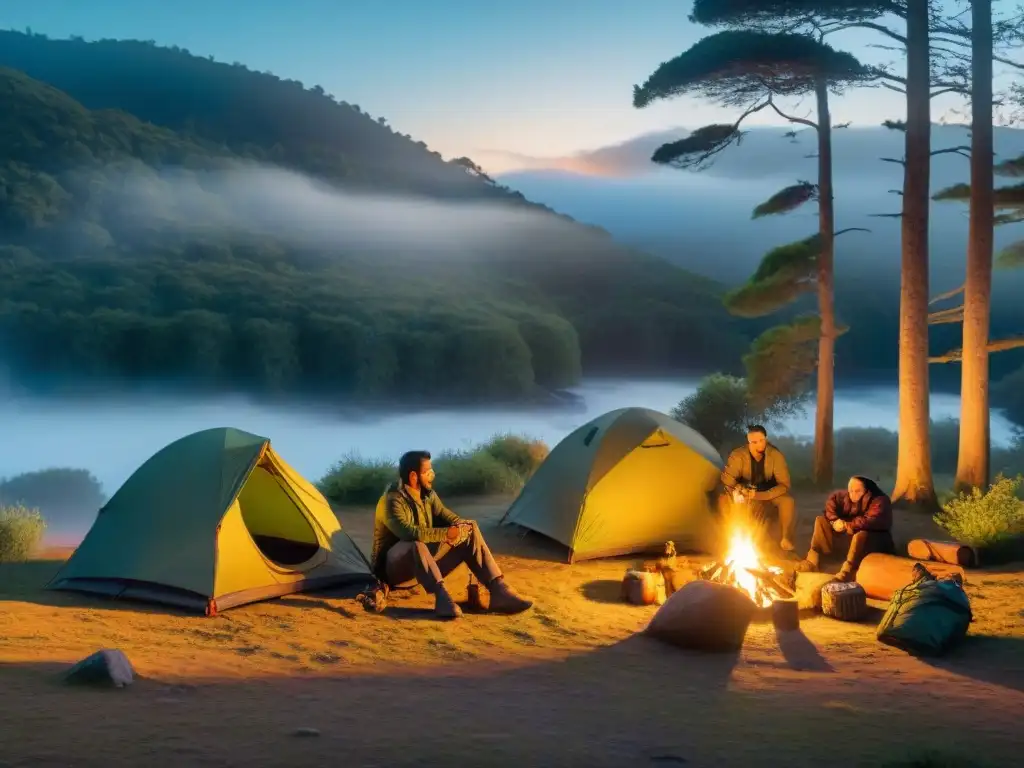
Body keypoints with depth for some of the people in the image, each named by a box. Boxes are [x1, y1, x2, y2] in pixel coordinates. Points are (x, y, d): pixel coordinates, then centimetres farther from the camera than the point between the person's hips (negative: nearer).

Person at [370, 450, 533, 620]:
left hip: (426, 563, 8)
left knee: (470, 531, -8)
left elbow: (446, 516, 4)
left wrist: (461, 526, -19)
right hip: (395, 567, -8)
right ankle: (442, 598, -51)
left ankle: (499, 591, -20)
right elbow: (410, 533, -36)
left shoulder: (428, 495, 5)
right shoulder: (392, 501, -22)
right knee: (416, 546, -42)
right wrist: (446, 534, -33)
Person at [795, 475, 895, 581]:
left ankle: (845, 573, -53)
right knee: (821, 520, -3)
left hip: (875, 542, -7)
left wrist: (848, 526, -30)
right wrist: (835, 521, -16)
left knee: (861, 535, -42)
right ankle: (813, 560, -17)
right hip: (848, 534, 7)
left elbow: (871, 521, -35)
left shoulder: (879, 501, -22)